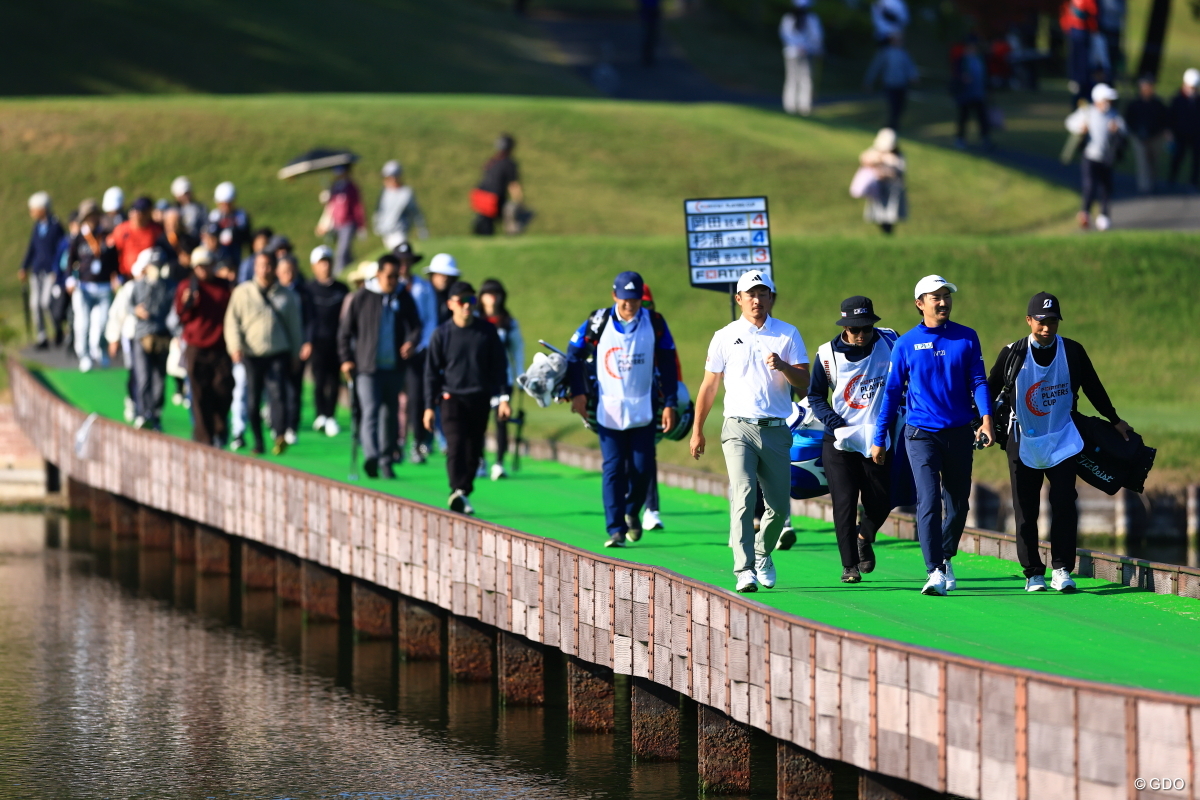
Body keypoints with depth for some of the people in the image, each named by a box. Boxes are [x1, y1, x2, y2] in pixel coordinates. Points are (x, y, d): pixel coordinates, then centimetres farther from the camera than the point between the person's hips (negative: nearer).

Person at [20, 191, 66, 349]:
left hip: (51, 271, -6)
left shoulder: (55, 226, -9)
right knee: (35, 304, 2)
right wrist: (24, 268, 12)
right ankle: (42, 337, 10)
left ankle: (57, 329, 11)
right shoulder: (37, 226, 9)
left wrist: (55, 271, -10)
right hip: (37, 270, 6)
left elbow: (60, 249, -8)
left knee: (46, 302, -13)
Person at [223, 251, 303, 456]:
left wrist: (295, 352, 14)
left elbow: (294, 325, 17)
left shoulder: (285, 296, 11)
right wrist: (235, 346, -10)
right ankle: (258, 442, 10)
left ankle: (280, 437, -25)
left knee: (277, 393, -17)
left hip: (278, 354, -1)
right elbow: (232, 321, 4)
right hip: (252, 354, 1)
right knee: (252, 399, 2)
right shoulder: (242, 293, 8)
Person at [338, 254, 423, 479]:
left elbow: (415, 326, 11)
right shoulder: (362, 298, 0)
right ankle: (371, 456, -31)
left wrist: (411, 342, -12)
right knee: (370, 411, -17)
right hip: (367, 367, -4)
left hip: (394, 367, 4)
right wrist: (346, 359, -2)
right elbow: (345, 330, 5)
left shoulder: (404, 299, 8)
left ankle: (386, 462, 19)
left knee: (391, 415, 9)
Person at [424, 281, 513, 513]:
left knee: (474, 450, 5)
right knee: (455, 445, -18)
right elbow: (431, 372, 5)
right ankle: (458, 491, -31)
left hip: (480, 398, 2)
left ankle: (464, 493, 15)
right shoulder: (442, 334, -1)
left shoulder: (487, 331, 2)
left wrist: (502, 398, 1)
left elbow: (499, 367, 9)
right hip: (452, 396, -2)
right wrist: (429, 407, 2)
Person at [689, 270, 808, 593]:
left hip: (776, 431, 2)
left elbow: (804, 382, 1)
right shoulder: (725, 337, 7)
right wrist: (697, 430, 13)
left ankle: (762, 553, 34)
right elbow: (709, 385, 13)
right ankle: (745, 571, -23)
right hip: (739, 429, -2)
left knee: (779, 506, 6)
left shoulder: (788, 334, 7)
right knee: (743, 496, -18)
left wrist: (783, 366, -19)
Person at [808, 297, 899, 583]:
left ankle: (864, 537, 36)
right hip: (841, 441, -1)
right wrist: (835, 424, -12)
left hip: (878, 439, 1)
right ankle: (850, 565, 6)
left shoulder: (889, 342, -3)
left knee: (881, 503, 4)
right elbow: (815, 396, 3)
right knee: (844, 503, -4)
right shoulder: (828, 354, -7)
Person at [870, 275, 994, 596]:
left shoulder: (967, 338, 4)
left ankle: (946, 559, 32)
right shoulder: (906, 344, 1)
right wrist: (879, 439, 6)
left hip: (959, 434, 2)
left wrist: (986, 419, -16)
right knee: (929, 500, -15)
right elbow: (892, 392, 6)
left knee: (958, 503, 10)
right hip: (921, 434, -2)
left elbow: (978, 381, 0)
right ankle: (935, 572, -20)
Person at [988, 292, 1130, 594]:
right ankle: (1033, 573, 8)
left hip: (1062, 440, 0)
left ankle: (1062, 570, -2)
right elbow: (990, 390, 4)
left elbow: (1093, 388, 11)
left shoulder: (1072, 351, -1)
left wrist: (1114, 420, 18)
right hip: (1024, 441, 0)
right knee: (1026, 510, 1)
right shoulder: (1013, 354, -4)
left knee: (1064, 505, -7)